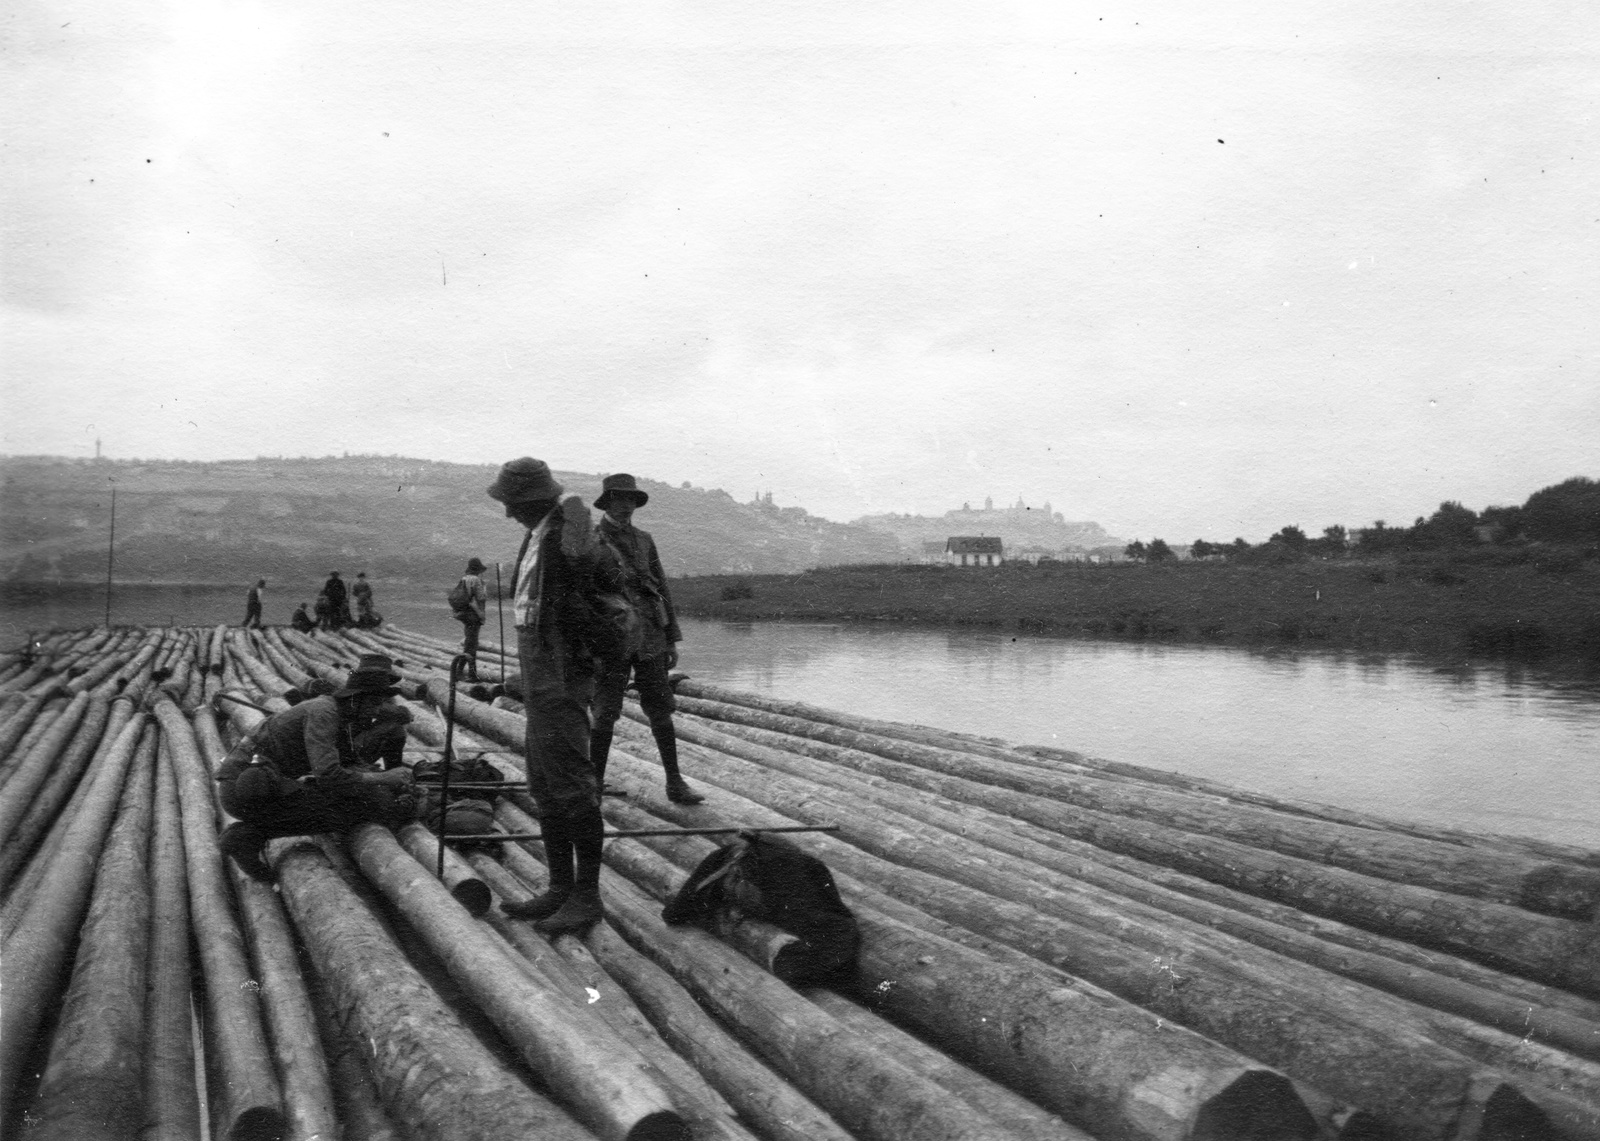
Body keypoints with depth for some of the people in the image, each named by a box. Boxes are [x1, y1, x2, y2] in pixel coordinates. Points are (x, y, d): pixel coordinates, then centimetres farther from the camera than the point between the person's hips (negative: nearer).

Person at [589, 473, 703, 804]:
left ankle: (675, 784, 8)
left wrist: (672, 640, 11)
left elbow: (661, 589, 15)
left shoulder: (644, 541, 13)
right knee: (605, 714, -3)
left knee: (661, 712, 3)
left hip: (649, 639, 4)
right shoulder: (589, 541, 0)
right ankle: (595, 783, 10)